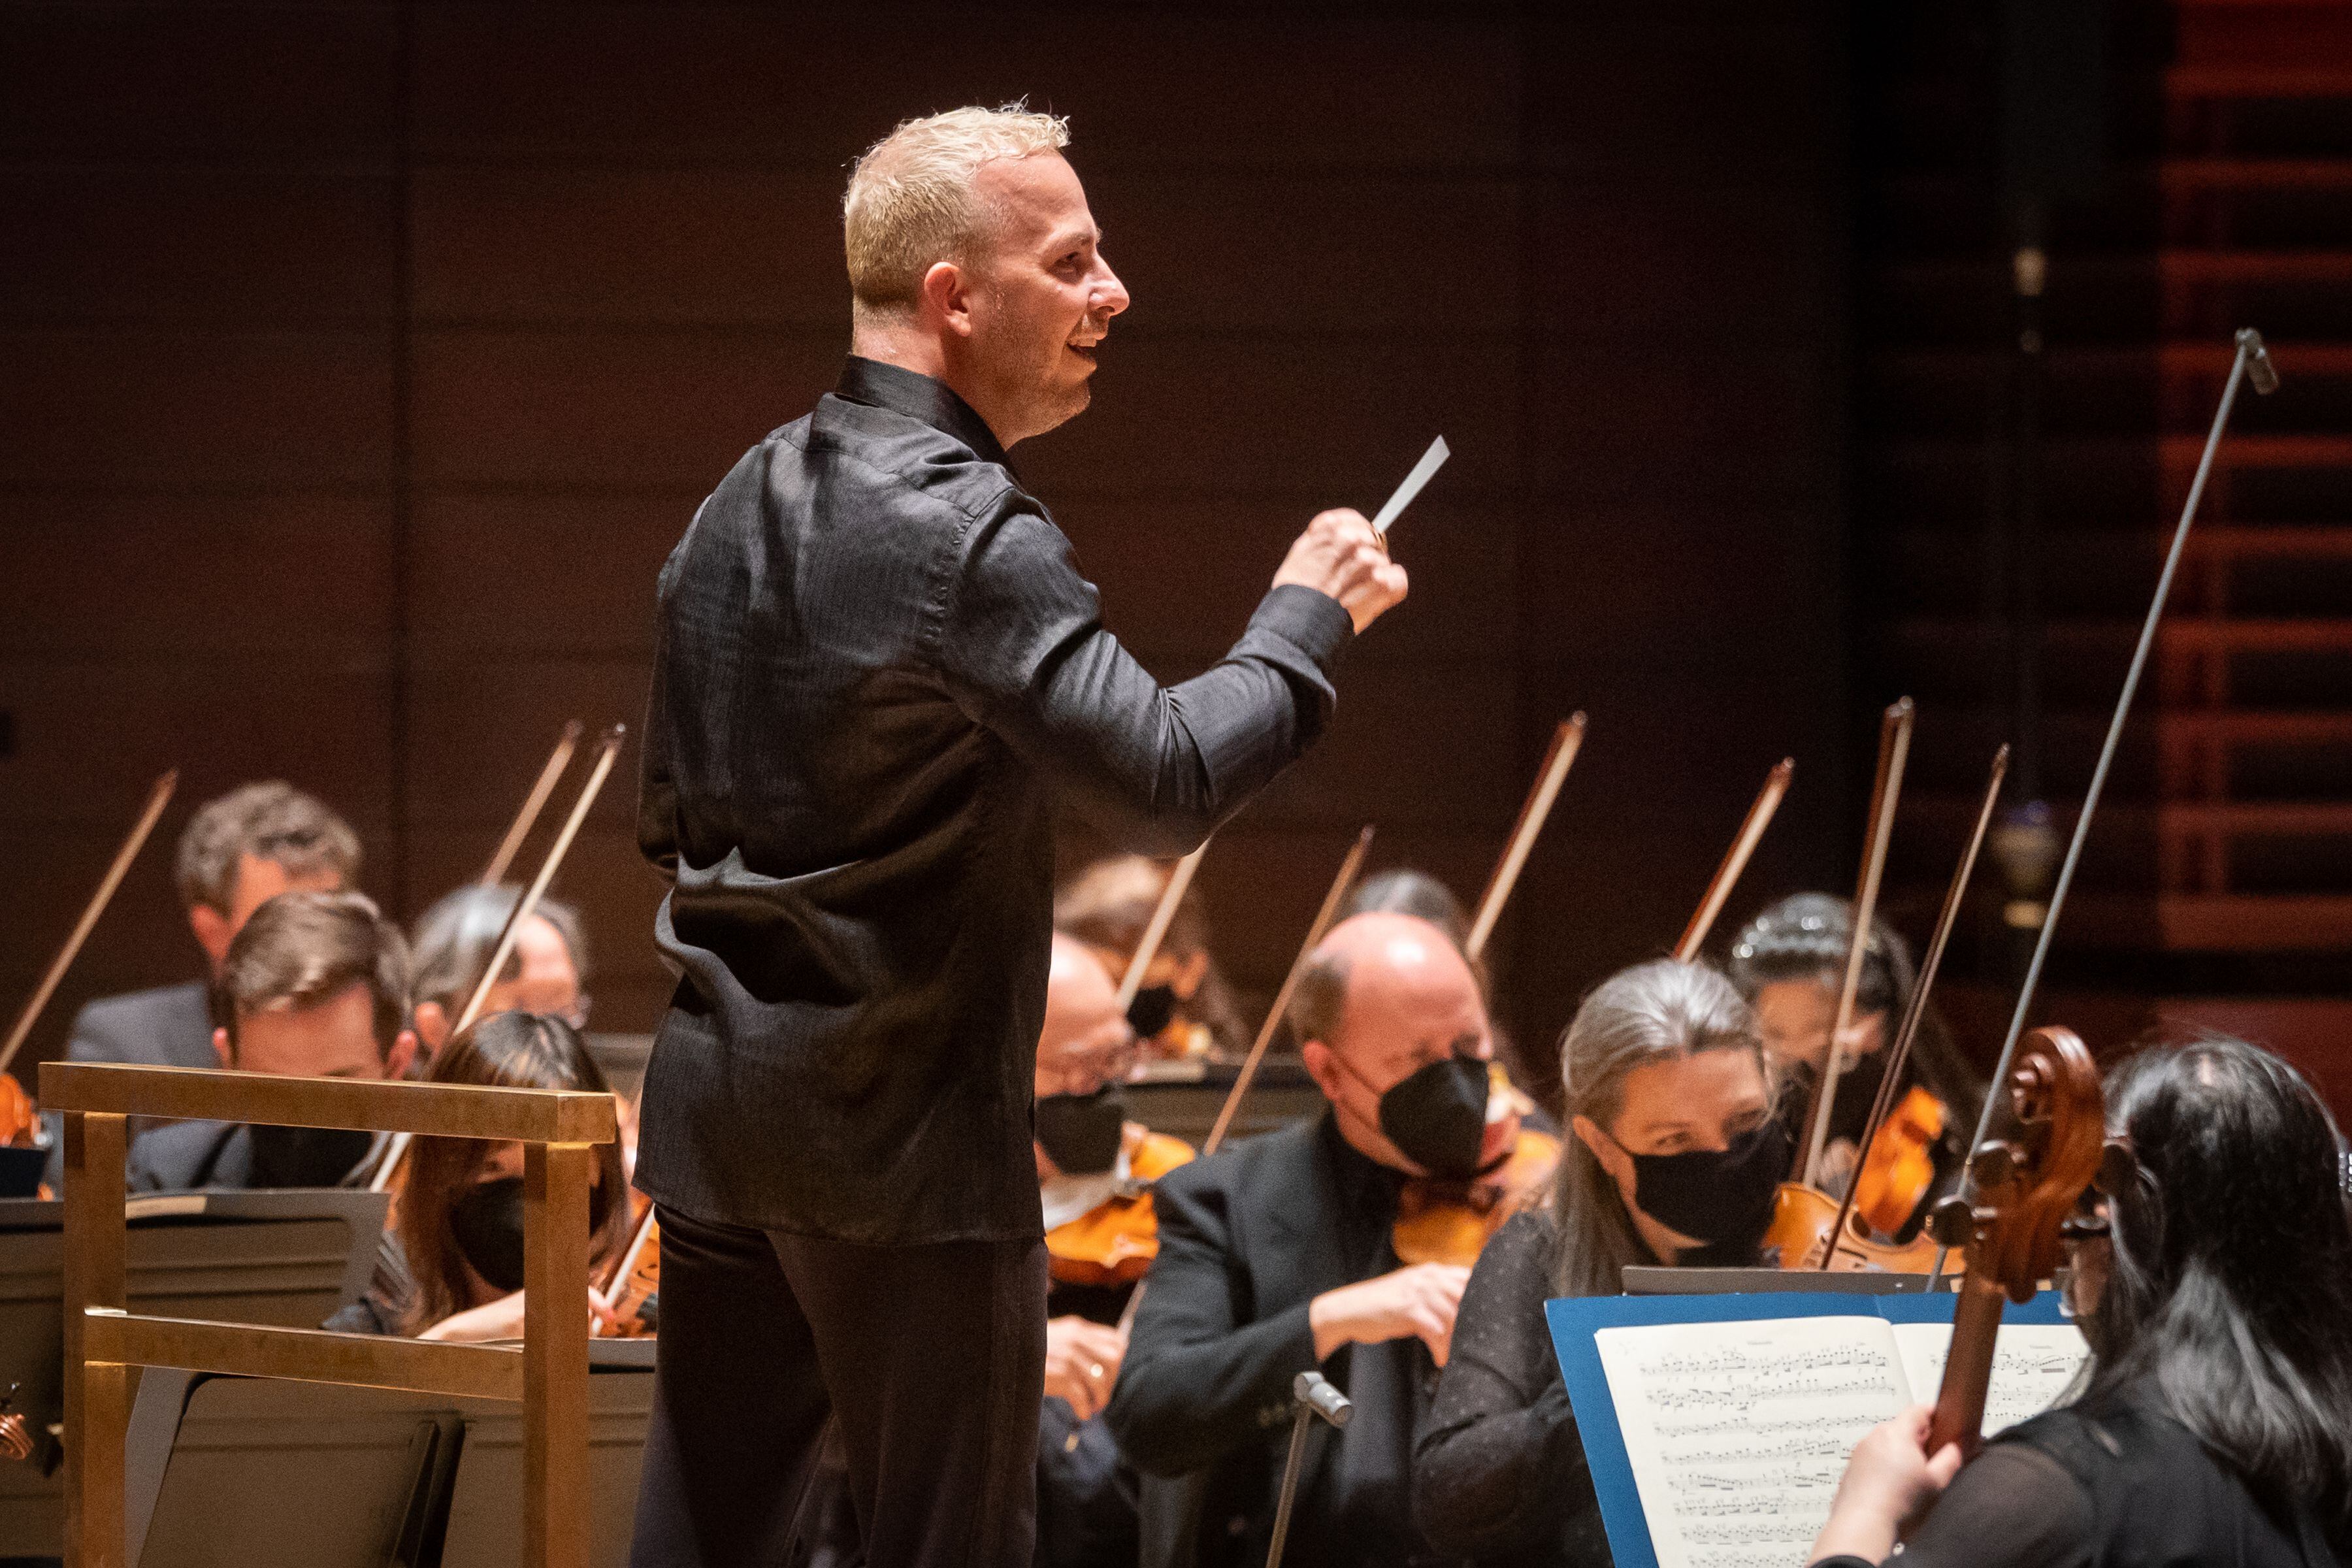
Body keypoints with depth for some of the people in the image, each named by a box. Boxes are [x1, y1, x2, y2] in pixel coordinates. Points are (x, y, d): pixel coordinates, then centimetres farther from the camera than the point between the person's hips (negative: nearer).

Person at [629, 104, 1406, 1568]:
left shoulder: (745, 500, 10)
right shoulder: (969, 536, -18)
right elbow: (1169, 782, -23)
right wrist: (1307, 614, -9)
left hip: (715, 1114, 8)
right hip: (905, 1134, -8)